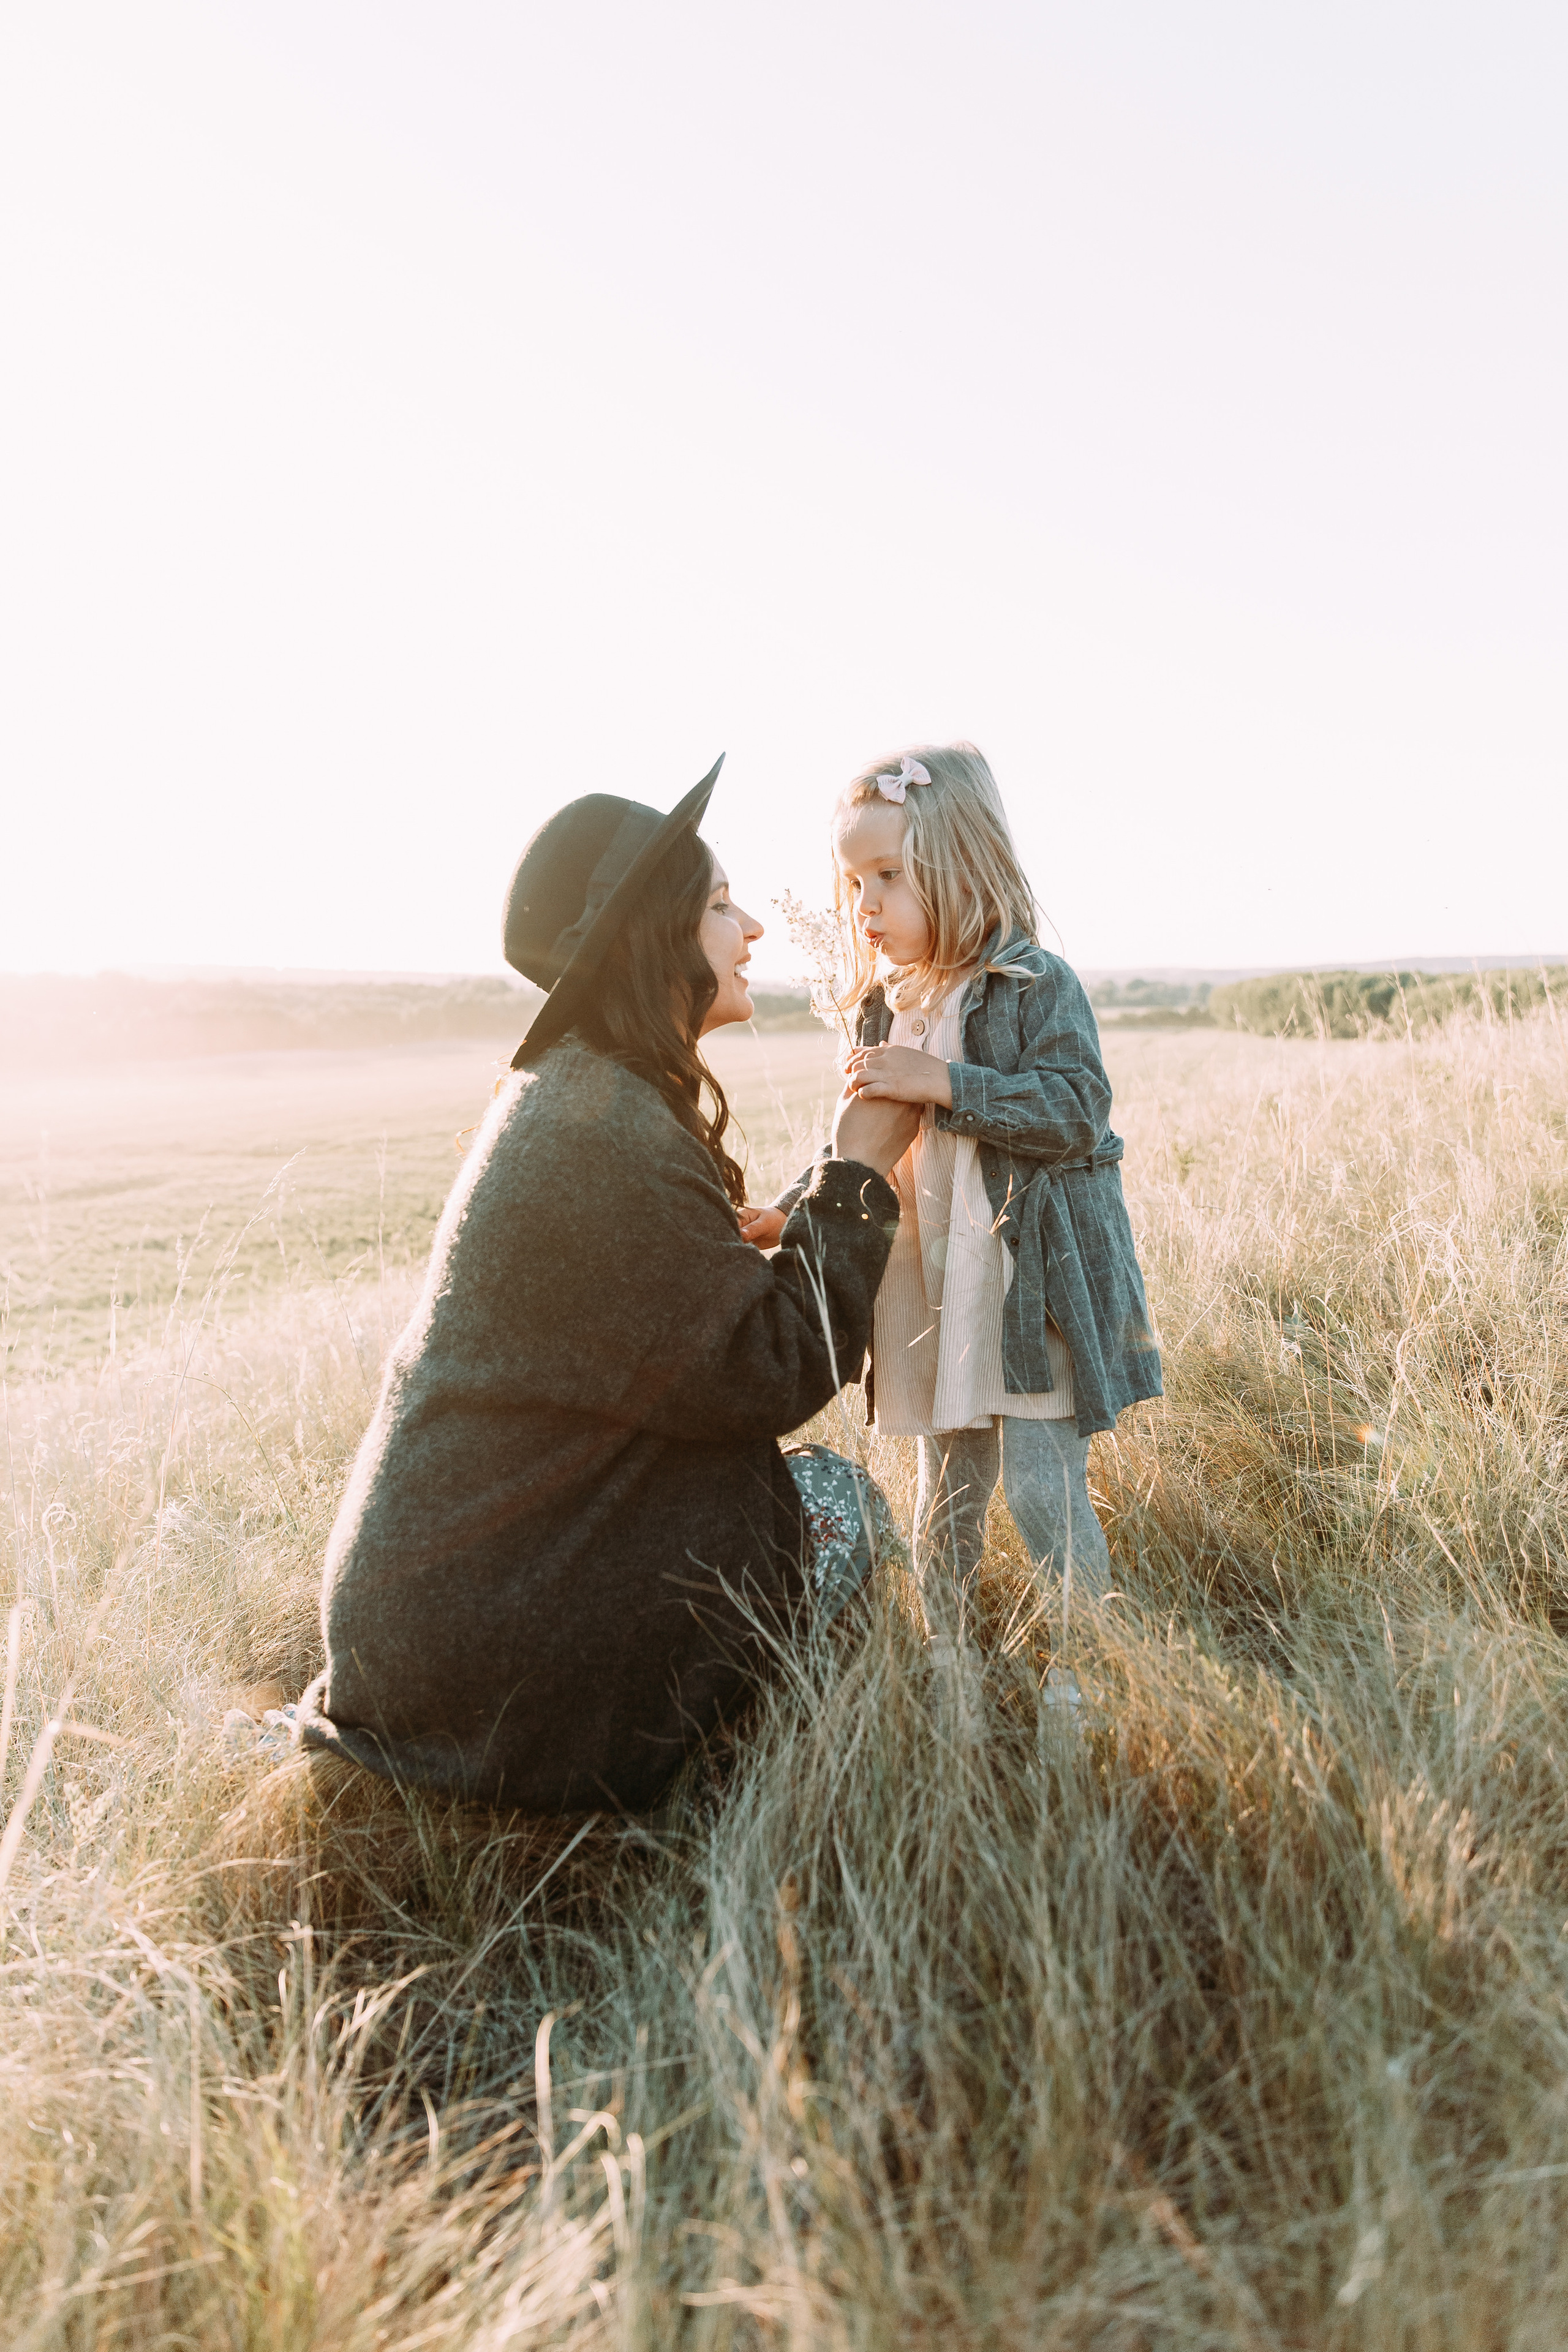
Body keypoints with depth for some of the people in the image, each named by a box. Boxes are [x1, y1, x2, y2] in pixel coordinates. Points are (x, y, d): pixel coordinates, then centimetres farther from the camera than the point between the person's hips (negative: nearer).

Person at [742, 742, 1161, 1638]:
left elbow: (1078, 1110, -22)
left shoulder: (1037, 986, -10)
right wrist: (793, 1212, 6)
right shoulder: (887, 1006, 10)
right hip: (932, 1293, 6)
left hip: (1034, 1286, -6)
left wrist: (940, 1083, -25)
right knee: (949, 1495, 16)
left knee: (1042, 1489, -5)